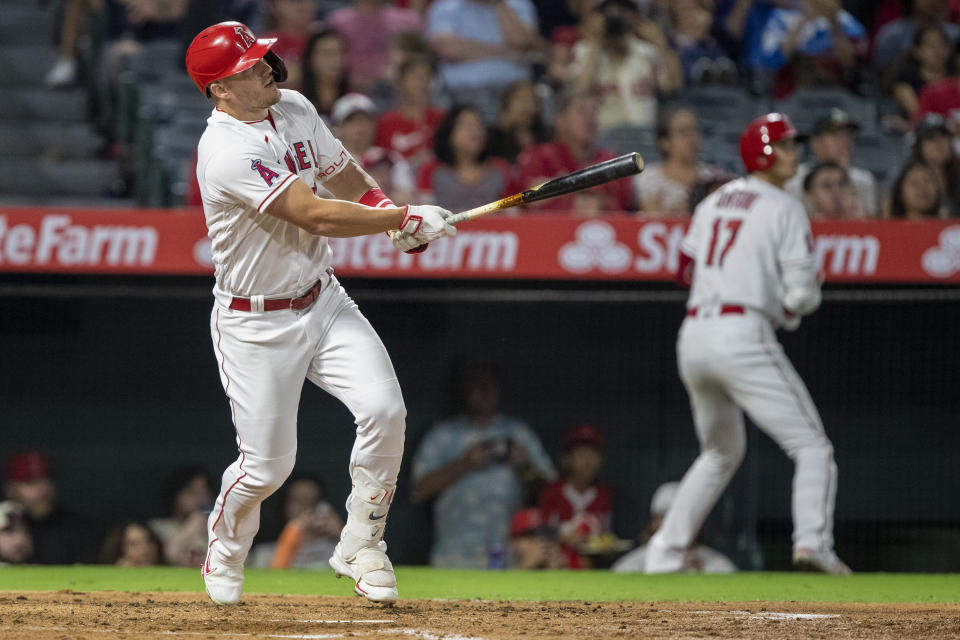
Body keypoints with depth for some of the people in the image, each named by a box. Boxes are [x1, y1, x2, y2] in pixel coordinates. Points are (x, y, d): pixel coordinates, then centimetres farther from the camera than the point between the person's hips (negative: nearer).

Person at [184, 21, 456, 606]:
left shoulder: (295, 109, 1)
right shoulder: (227, 153, -25)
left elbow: (345, 175, 15)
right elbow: (315, 216, -28)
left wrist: (390, 210, -6)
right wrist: (406, 219, -21)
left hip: (322, 298, 6)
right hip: (256, 326, -6)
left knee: (384, 410, -13)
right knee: (267, 465, -2)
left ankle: (360, 547, 4)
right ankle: (224, 555, 31)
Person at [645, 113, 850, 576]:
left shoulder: (712, 203, 18)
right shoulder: (784, 209, -3)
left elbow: (686, 271, 23)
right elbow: (802, 293, -8)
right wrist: (793, 307, 14)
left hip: (692, 337, 7)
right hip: (743, 337, -7)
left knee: (722, 452, 26)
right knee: (811, 447, -2)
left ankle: (663, 556, 20)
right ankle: (812, 541, -24)